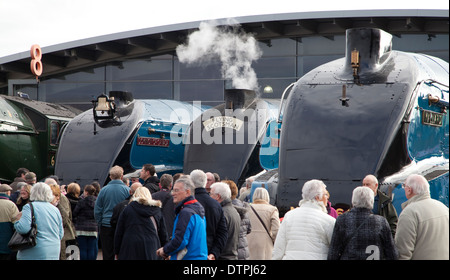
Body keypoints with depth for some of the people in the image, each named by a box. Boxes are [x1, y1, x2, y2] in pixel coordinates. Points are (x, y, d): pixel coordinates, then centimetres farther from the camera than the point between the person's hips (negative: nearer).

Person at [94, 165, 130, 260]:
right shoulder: (127, 190, -4)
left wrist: (100, 224, 12)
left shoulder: (103, 190, 0)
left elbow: (97, 210, 3)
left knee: (107, 255, 5)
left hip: (106, 226, 1)